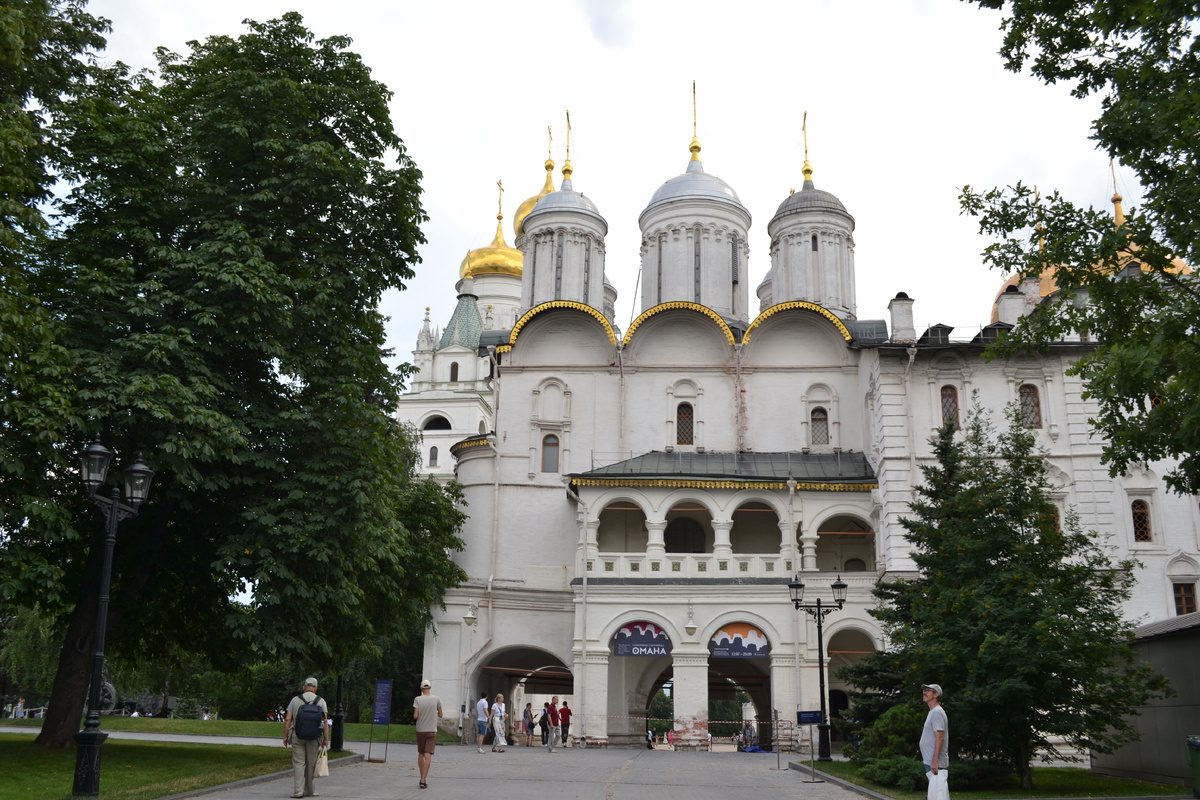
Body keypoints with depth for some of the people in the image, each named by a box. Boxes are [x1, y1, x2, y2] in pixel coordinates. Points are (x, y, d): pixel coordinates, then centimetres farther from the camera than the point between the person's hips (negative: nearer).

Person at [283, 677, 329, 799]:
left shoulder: (295, 700, 5)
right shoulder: (320, 701, 4)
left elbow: (287, 719, 0)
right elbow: (324, 721, -3)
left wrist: (285, 736, 4)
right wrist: (326, 739, -1)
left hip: (297, 736, 0)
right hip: (314, 737, 0)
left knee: (298, 763, 1)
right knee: (310, 764, 9)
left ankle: (297, 790, -8)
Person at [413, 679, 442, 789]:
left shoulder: (417, 699, -5)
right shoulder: (436, 699, -2)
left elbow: (415, 716, -11)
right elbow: (440, 715, 6)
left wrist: (414, 715, 11)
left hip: (420, 730, 1)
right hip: (432, 731, -1)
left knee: (420, 754, 15)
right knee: (428, 755, -5)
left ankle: (422, 779, 20)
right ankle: (423, 780, -13)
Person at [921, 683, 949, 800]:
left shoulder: (937, 712, -12)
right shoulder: (932, 712, 18)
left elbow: (940, 738, -19)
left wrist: (935, 761, -23)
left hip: (936, 764, -10)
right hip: (931, 763, 10)